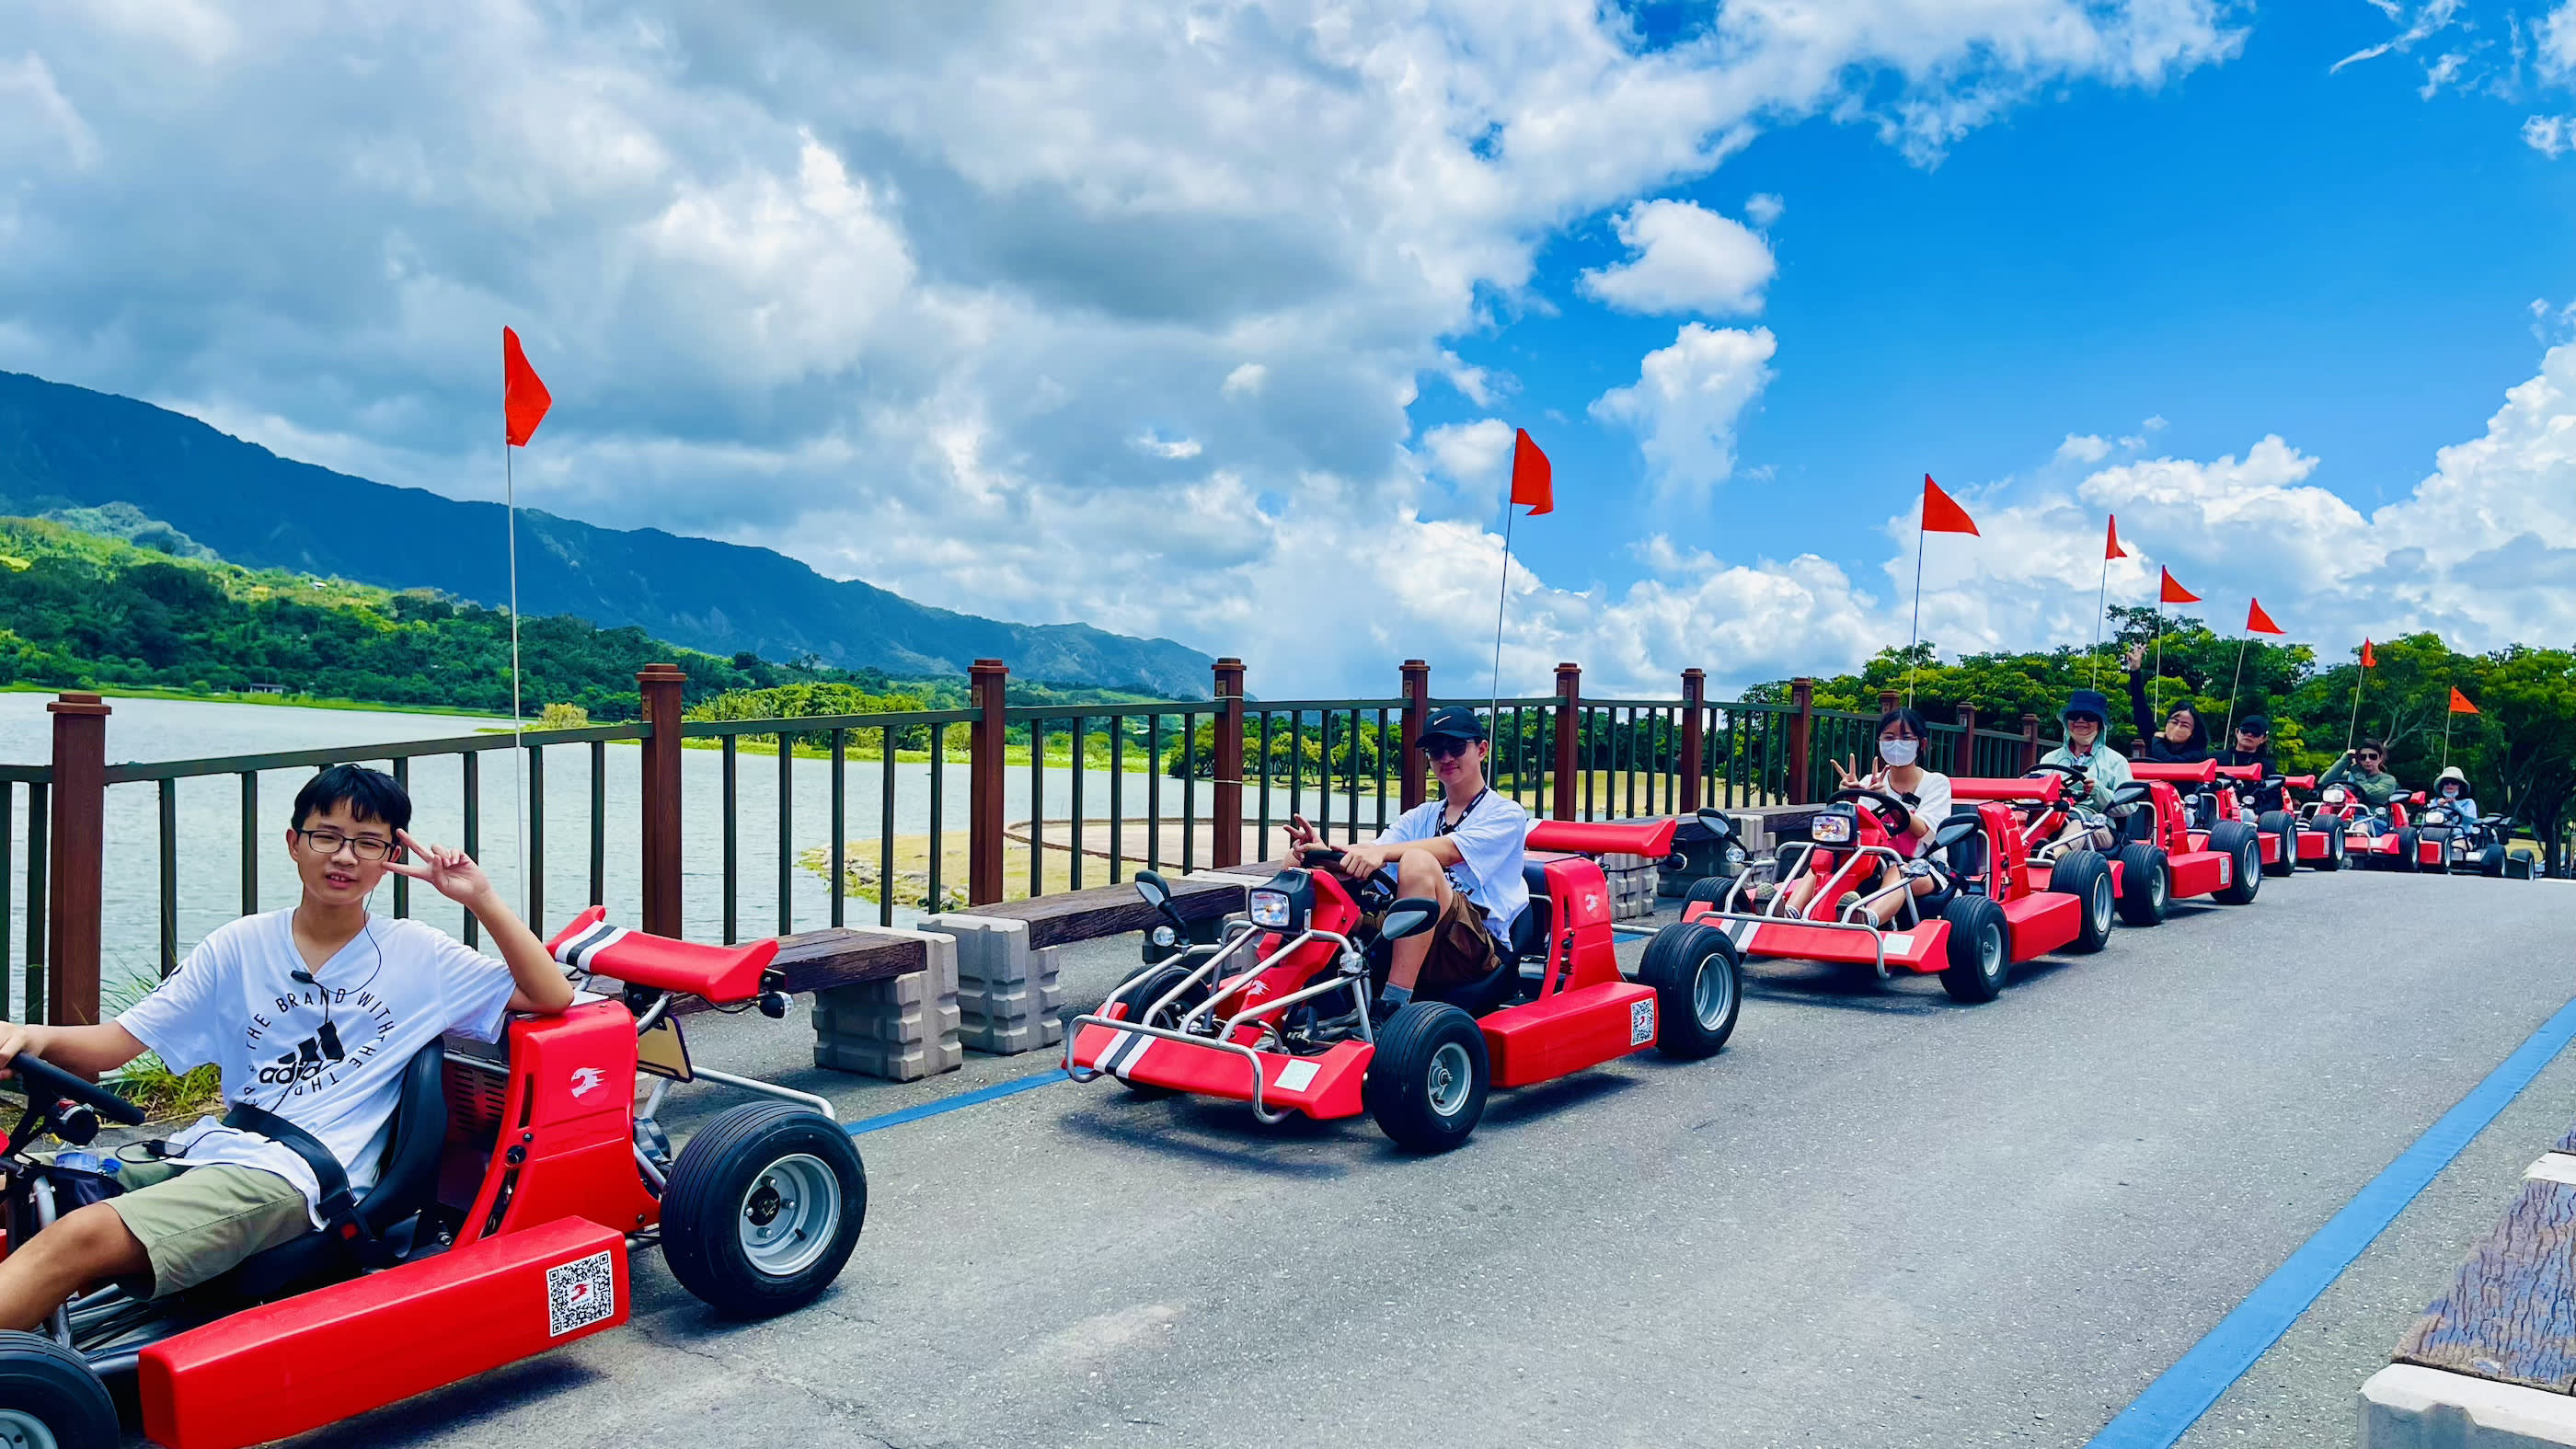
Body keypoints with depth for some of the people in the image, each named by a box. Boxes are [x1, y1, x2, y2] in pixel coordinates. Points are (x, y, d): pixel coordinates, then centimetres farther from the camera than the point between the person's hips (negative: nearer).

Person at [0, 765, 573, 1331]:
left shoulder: (418, 954, 5)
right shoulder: (240, 947, 12)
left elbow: (552, 997, -1)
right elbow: (116, 1042, 9)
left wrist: (482, 898, -8)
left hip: (300, 1177, -5)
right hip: (213, 1148, 5)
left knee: (83, 1238, -27)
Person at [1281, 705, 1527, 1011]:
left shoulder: (1506, 814, 6)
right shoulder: (1421, 817, 22)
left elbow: (1453, 849, -16)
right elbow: (1371, 853, 2)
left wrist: (1383, 852, -34)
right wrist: (1325, 853, -22)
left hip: (1478, 948, -5)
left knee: (1417, 861, -36)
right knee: (1297, 859, -6)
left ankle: (1392, 1005, -37)